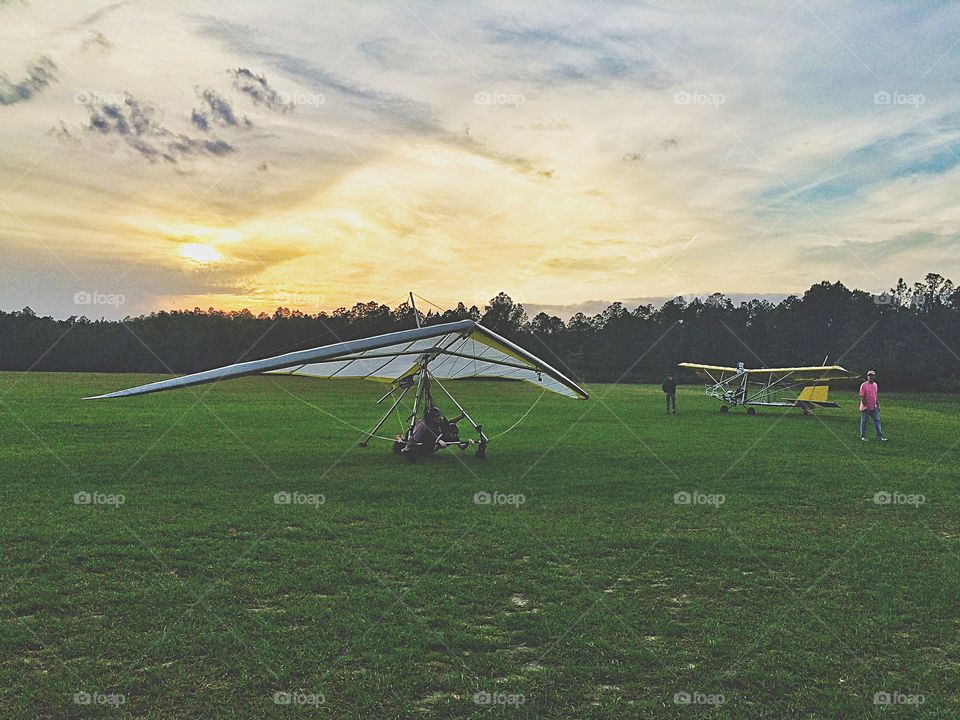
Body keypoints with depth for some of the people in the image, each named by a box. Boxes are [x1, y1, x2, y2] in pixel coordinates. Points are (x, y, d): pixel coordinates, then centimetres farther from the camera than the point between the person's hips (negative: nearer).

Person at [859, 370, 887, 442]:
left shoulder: (875, 385, 10)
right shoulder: (864, 385, -11)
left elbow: (875, 396, 18)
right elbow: (862, 397, -13)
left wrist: (878, 405, 16)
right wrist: (865, 405, -18)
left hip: (874, 407, 6)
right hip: (865, 408, -6)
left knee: (877, 421, 3)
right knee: (863, 422, 3)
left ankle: (879, 436, 5)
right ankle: (863, 436, 13)